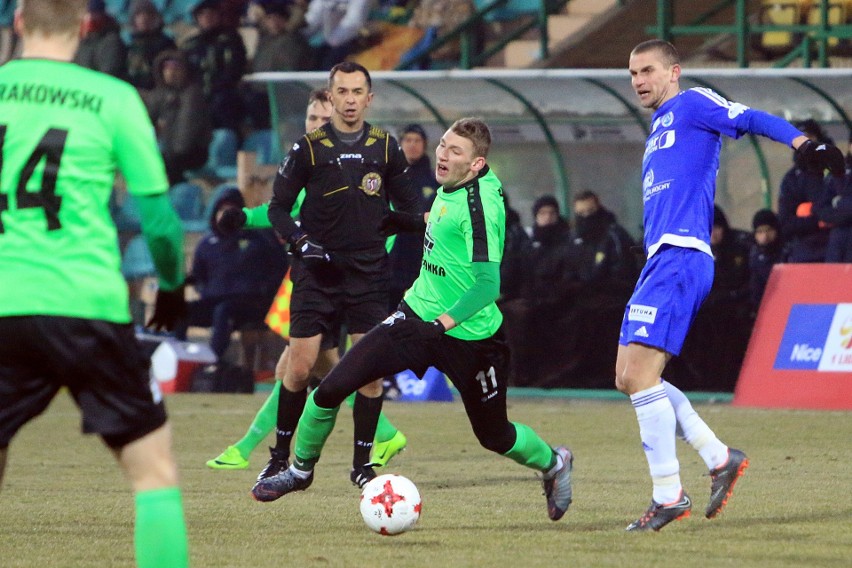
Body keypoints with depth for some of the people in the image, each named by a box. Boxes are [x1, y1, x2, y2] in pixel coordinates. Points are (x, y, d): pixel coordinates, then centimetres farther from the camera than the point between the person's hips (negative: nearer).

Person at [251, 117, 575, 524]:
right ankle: (300, 470, 18)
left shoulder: (481, 205, -24)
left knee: (494, 436, 9)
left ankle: (553, 463, 42)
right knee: (331, 389, -5)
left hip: (470, 335, -7)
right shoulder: (450, 187, 0)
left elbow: (488, 283, -30)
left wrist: (447, 320, -41)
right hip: (418, 312, 7)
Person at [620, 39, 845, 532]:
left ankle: (669, 495, -10)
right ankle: (720, 458, 12)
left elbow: (752, 120, -12)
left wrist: (804, 143, -29)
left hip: (679, 258, -10)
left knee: (641, 375, -14)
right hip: (661, 258, 10)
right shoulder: (661, 127, 27)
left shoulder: (692, 104, 1)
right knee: (629, 378, 7)